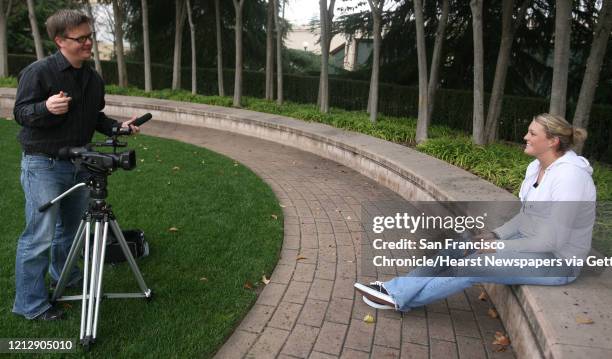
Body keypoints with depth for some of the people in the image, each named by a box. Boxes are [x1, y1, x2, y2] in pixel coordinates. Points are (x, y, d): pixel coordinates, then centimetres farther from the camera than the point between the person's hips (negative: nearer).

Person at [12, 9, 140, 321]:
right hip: (43, 165, -7)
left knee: (70, 227, 19)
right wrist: (46, 108, -31)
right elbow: (20, 113, -11)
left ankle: (63, 275, 41)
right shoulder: (37, 72, -13)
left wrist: (118, 127, -1)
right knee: (40, 236, -5)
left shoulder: (93, 78, 8)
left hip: (79, 163, 7)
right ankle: (30, 304, 7)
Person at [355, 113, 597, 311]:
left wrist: (501, 247, -19)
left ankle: (402, 298, -4)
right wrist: (496, 236, 0)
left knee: (471, 266, -19)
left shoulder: (569, 175, -26)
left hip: (556, 261, -8)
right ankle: (397, 288, -2)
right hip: (531, 243, 9)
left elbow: (553, 240, -27)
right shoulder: (536, 167, 3)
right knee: (459, 247, -5)